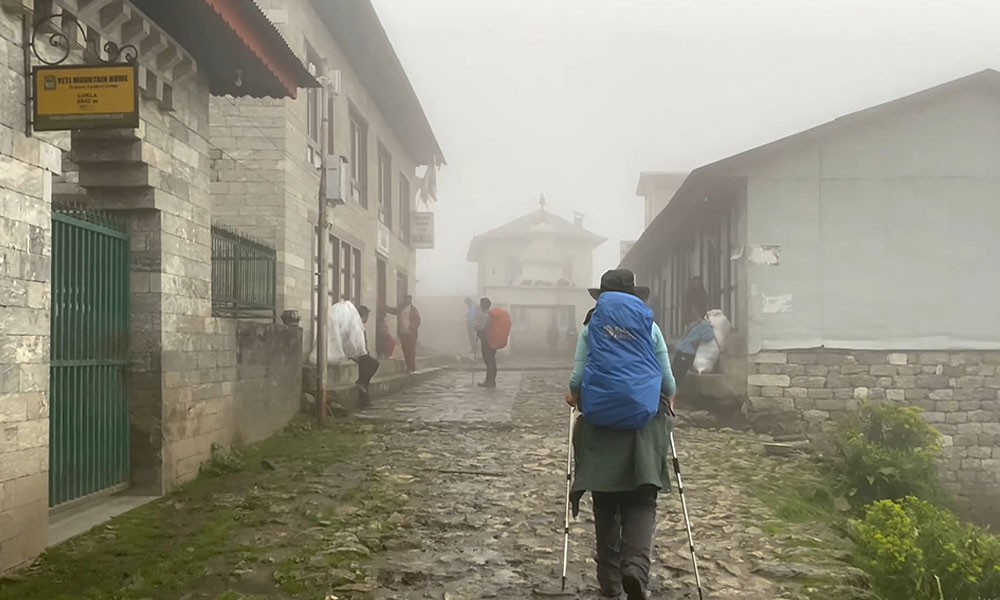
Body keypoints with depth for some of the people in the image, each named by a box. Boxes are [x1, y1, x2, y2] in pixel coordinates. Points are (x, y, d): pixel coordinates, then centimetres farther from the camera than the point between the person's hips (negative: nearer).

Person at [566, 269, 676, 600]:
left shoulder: (591, 325, 9)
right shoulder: (649, 325, 10)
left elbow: (577, 376, 3)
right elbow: (668, 379, 11)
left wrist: (575, 396, 25)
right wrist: (668, 400, 32)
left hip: (600, 417, 0)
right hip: (645, 417, 0)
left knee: (606, 501, 9)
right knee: (641, 500, 0)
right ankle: (636, 566, -23)